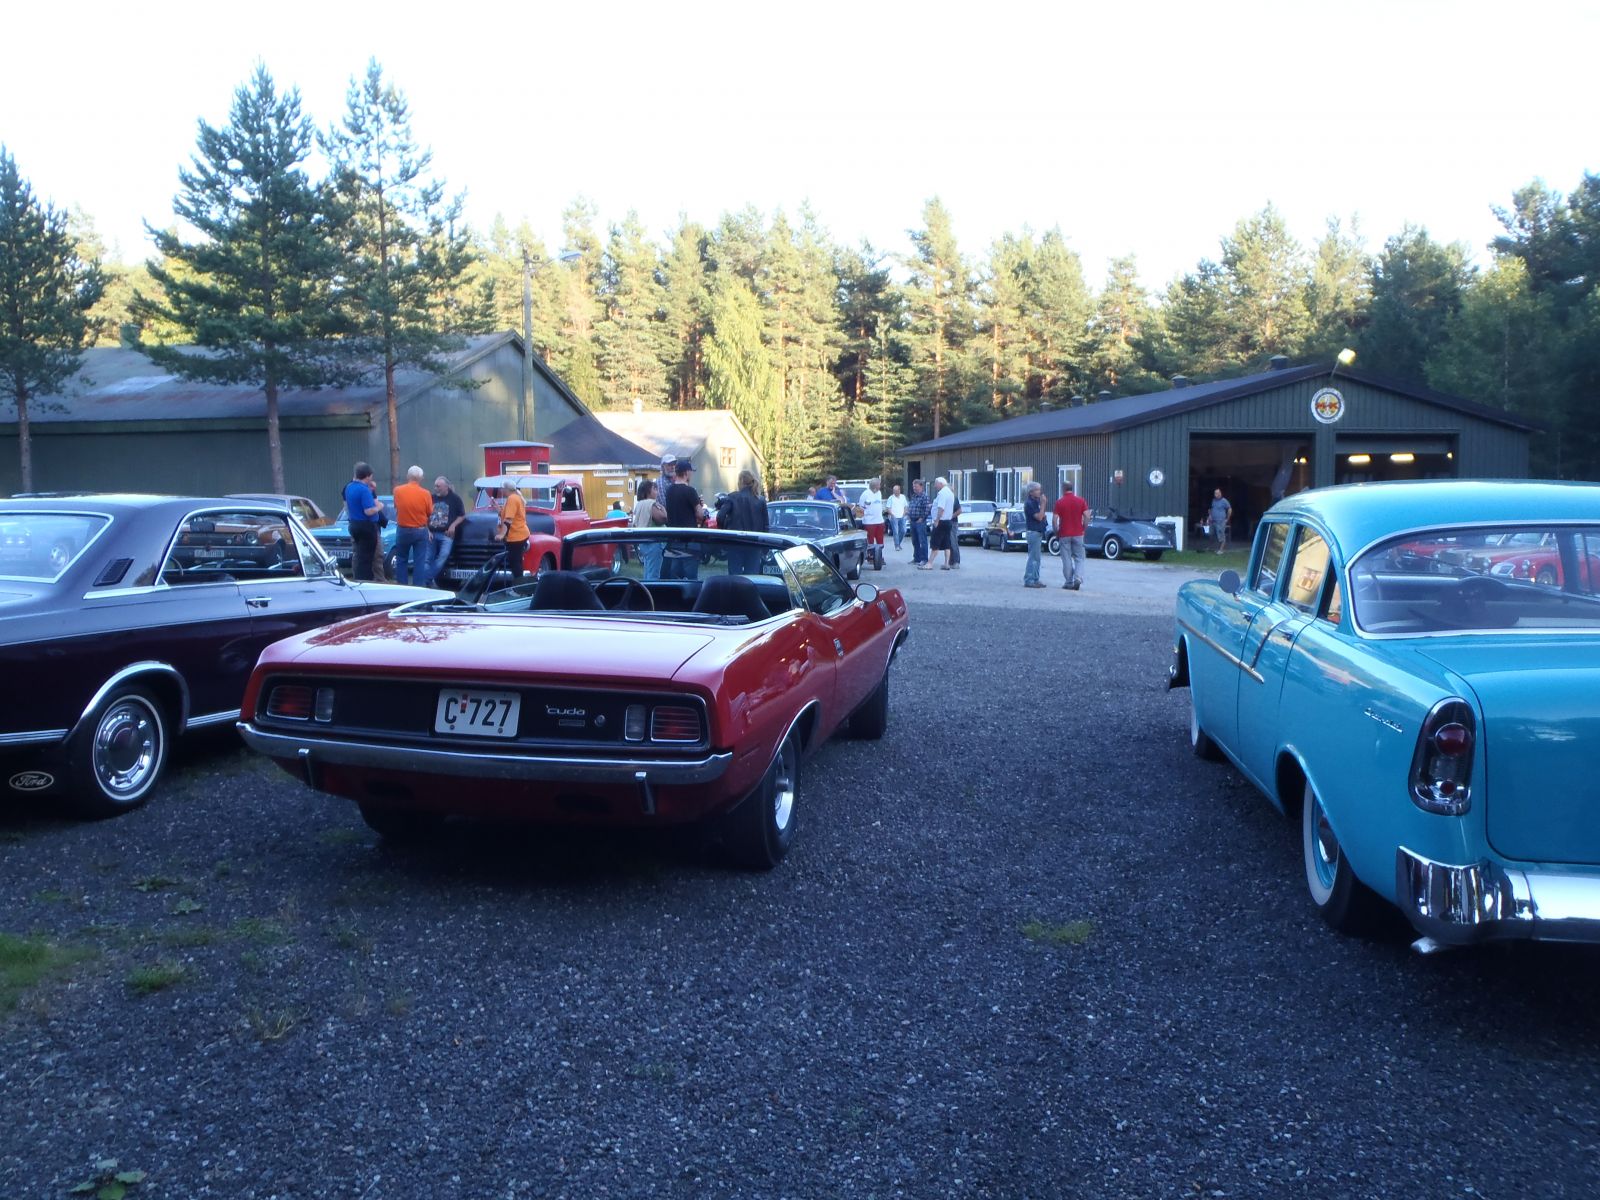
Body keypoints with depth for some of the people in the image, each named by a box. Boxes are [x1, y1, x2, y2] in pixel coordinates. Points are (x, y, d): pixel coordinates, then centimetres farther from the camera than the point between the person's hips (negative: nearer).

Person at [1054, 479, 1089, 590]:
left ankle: (1069, 582, 9)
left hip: (1064, 534, -1)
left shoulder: (1059, 502, -6)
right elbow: (1086, 515, -5)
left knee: (1066, 559, 6)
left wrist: (1056, 532, 3)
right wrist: (1083, 529, 7)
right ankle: (1078, 578, -11)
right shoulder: (1080, 500, 0)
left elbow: (1055, 519, -10)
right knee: (1079, 558, 8)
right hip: (1078, 534, 1)